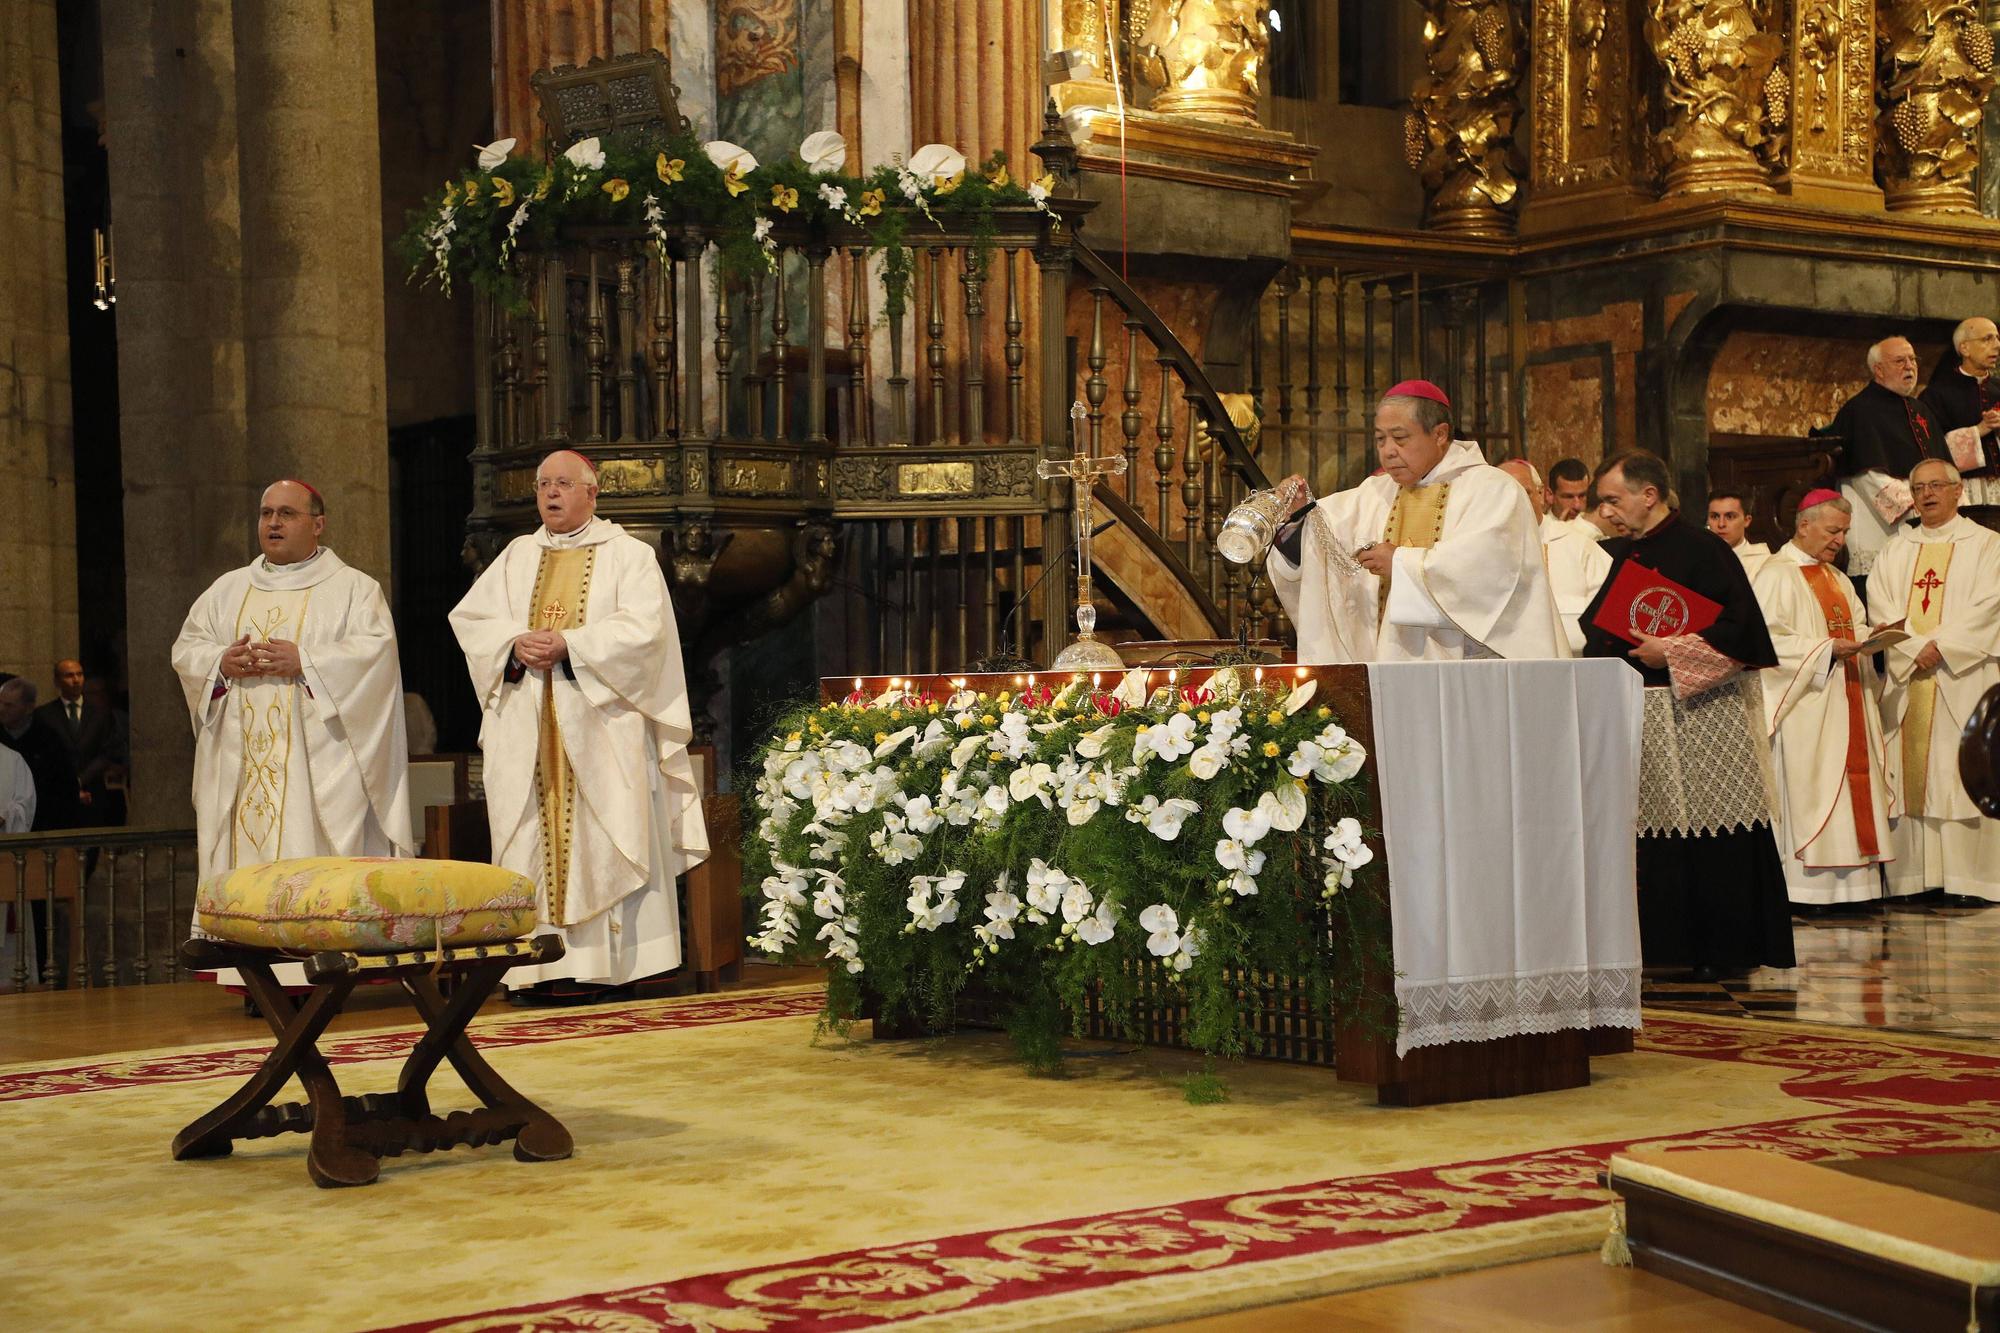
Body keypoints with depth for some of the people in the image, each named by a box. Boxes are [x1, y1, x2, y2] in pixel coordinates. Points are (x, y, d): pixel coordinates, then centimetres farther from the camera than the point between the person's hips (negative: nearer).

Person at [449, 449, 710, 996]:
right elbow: (470, 615, 9)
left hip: (600, 721, -4)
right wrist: (517, 642, -10)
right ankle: (542, 963, -1)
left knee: (606, 839, -7)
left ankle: (601, 960, -6)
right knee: (533, 840, -1)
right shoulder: (517, 556, 18)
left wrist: (567, 644, -17)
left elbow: (643, 628, -10)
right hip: (528, 729, 4)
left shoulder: (628, 555, 4)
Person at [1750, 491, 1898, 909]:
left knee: (1852, 789, 5)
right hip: (1805, 708, -9)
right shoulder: (1776, 576, -7)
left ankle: (1850, 883, 7)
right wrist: (1826, 650, -21)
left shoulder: (1836, 579, 21)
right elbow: (1768, 638, -16)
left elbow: (1856, 627, 22)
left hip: (1846, 702, 9)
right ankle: (1806, 888, -8)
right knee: (1808, 792, -10)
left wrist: (1867, 639, -1)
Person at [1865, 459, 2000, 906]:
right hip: (1906, 681, 4)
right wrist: (1914, 649, -10)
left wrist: (1940, 646, -14)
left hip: (1964, 680, -4)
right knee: (1910, 775, -2)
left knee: (1964, 774, -8)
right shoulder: (1896, 551, 17)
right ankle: (1918, 875, -1)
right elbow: (1879, 606, 5)